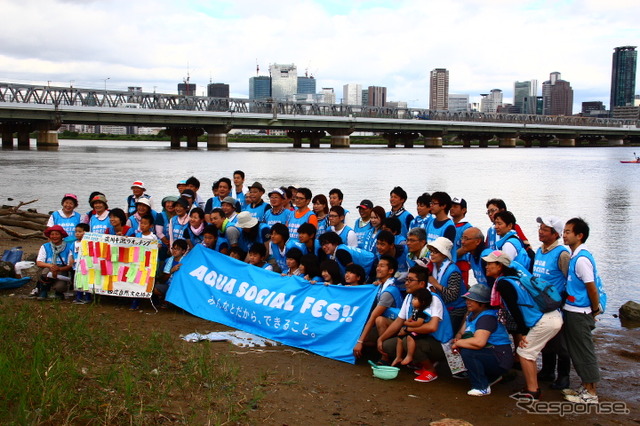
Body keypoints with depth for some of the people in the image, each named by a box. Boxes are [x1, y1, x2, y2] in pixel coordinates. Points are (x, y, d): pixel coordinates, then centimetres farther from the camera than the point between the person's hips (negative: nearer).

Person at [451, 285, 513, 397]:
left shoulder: (487, 317, -22)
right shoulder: (472, 315, 11)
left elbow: (479, 342, -35)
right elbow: (461, 332, 13)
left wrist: (458, 343, -21)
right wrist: (457, 338, -12)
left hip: (500, 360, -10)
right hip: (490, 354, 10)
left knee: (466, 352, -26)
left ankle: (482, 388, -12)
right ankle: (492, 377, 22)